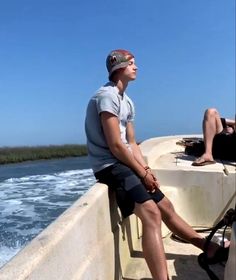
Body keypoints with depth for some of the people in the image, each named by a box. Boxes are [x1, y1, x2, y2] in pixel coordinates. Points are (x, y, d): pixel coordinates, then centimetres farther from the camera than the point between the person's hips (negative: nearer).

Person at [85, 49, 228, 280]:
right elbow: (115, 146, -19)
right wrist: (143, 173, -11)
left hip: (125, 164, 9)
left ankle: (210, 248, 29)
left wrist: (146, 170, 1)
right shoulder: (107, 96, -13)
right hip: (109, 166, -9)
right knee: (151, 212, -27)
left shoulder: (127, 101, 17)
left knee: (165, 206, 14)